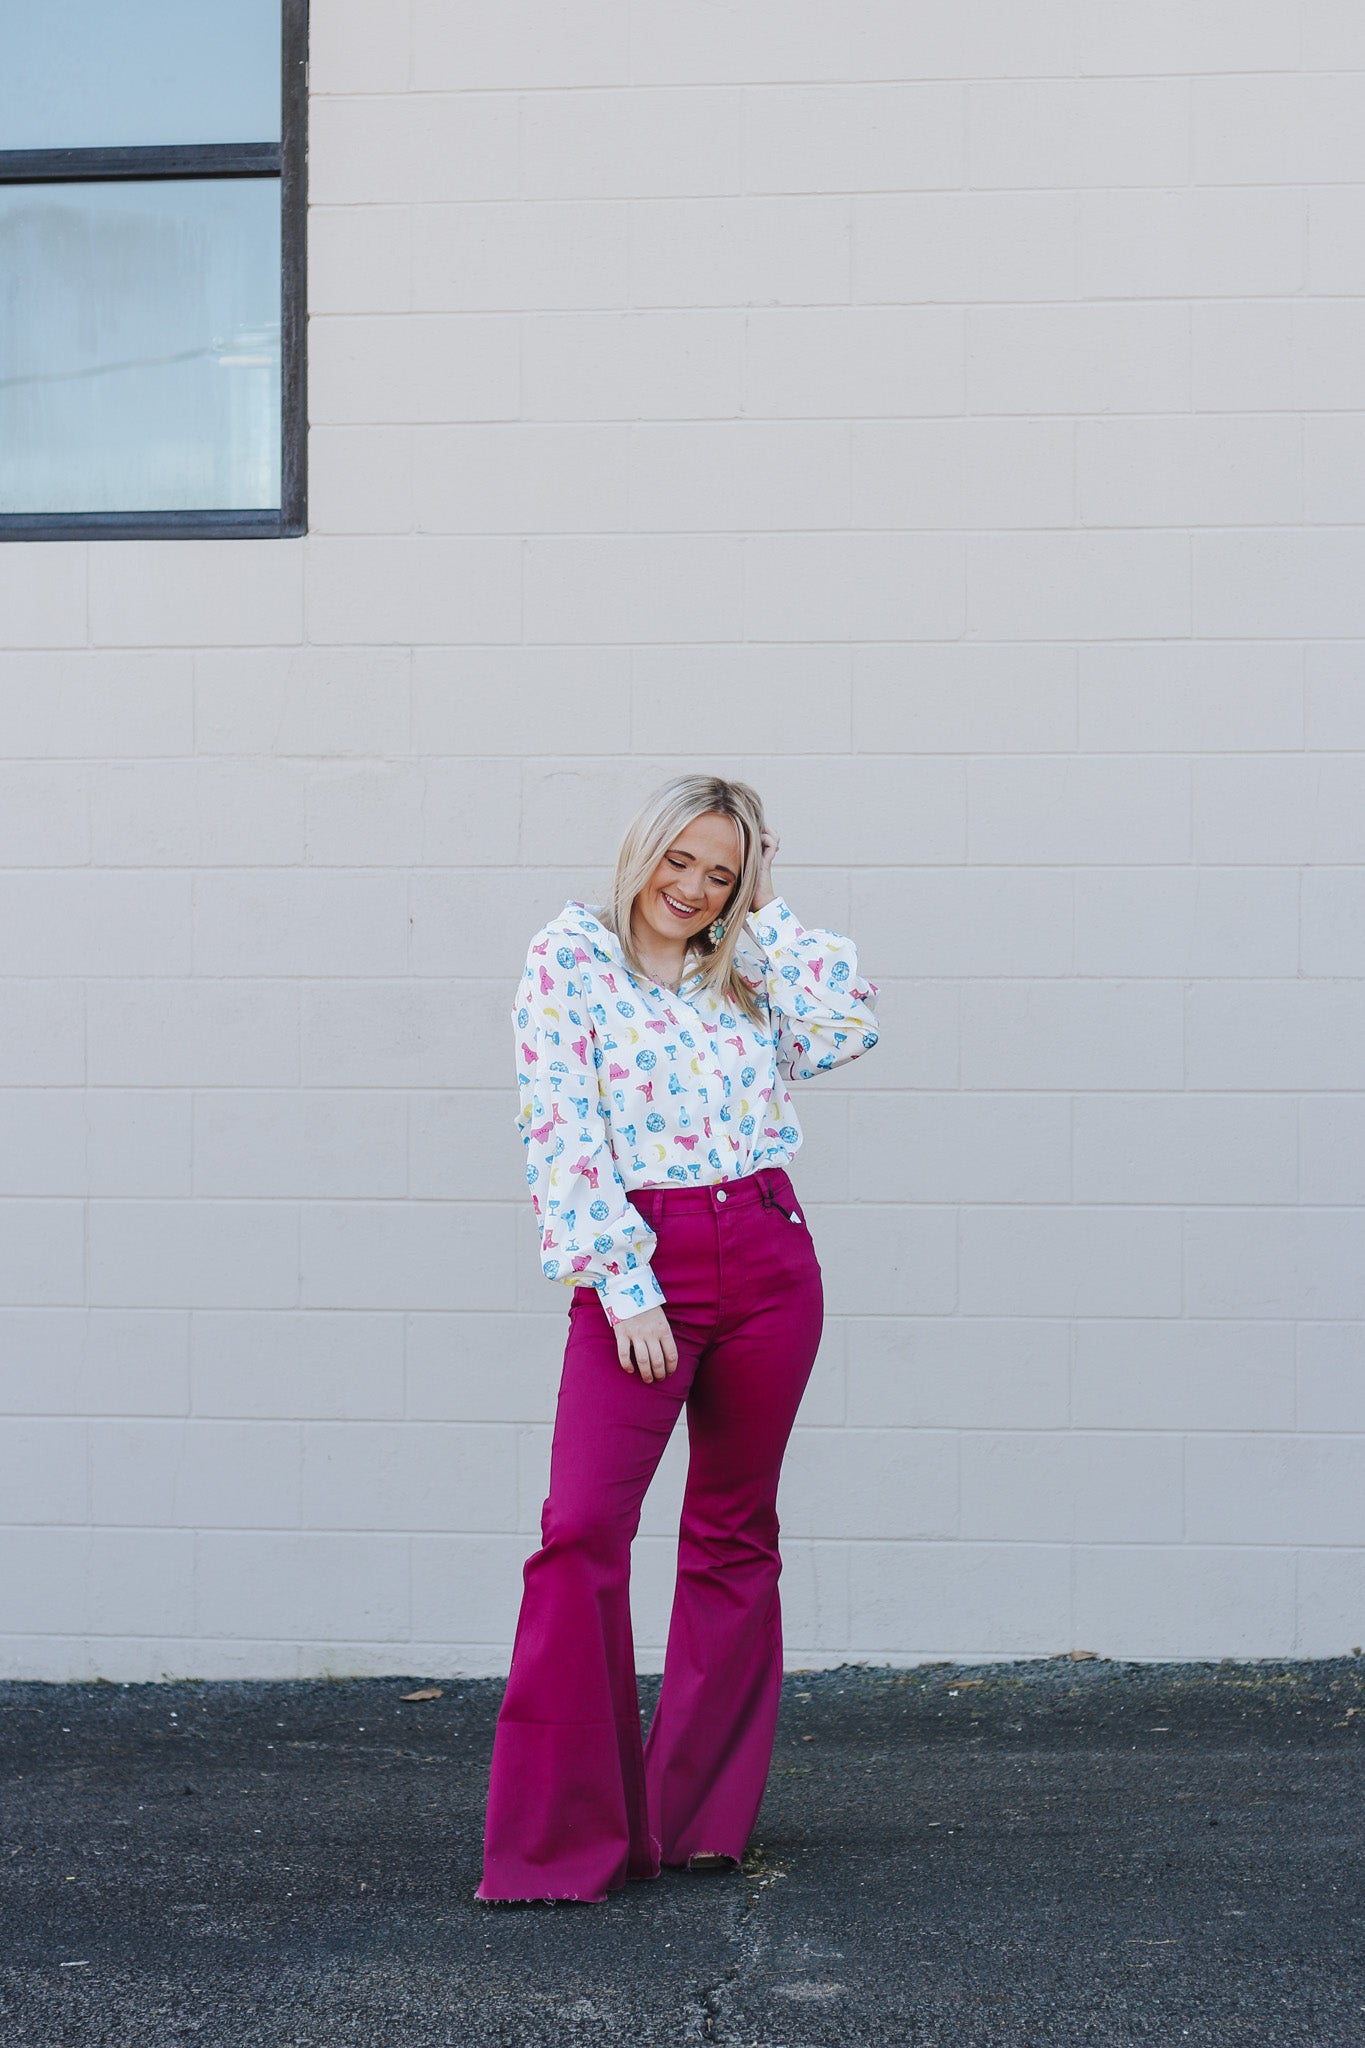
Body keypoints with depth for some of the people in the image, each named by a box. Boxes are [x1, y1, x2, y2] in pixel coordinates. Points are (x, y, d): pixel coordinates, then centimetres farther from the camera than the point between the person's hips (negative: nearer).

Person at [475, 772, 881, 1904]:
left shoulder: (745, 974, 14)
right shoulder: (569, 959, 2)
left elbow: (853, 1022, -3)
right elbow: (564, 1133, -6)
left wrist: (768, 913, 5)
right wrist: (626, 1286, -14)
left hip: (768, 1256, 4)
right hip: (636, 1266, -4)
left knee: (735, 1532, 9)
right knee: (582, 1525, -14)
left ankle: (702, 1811, 20)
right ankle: (557, 1841, -5)